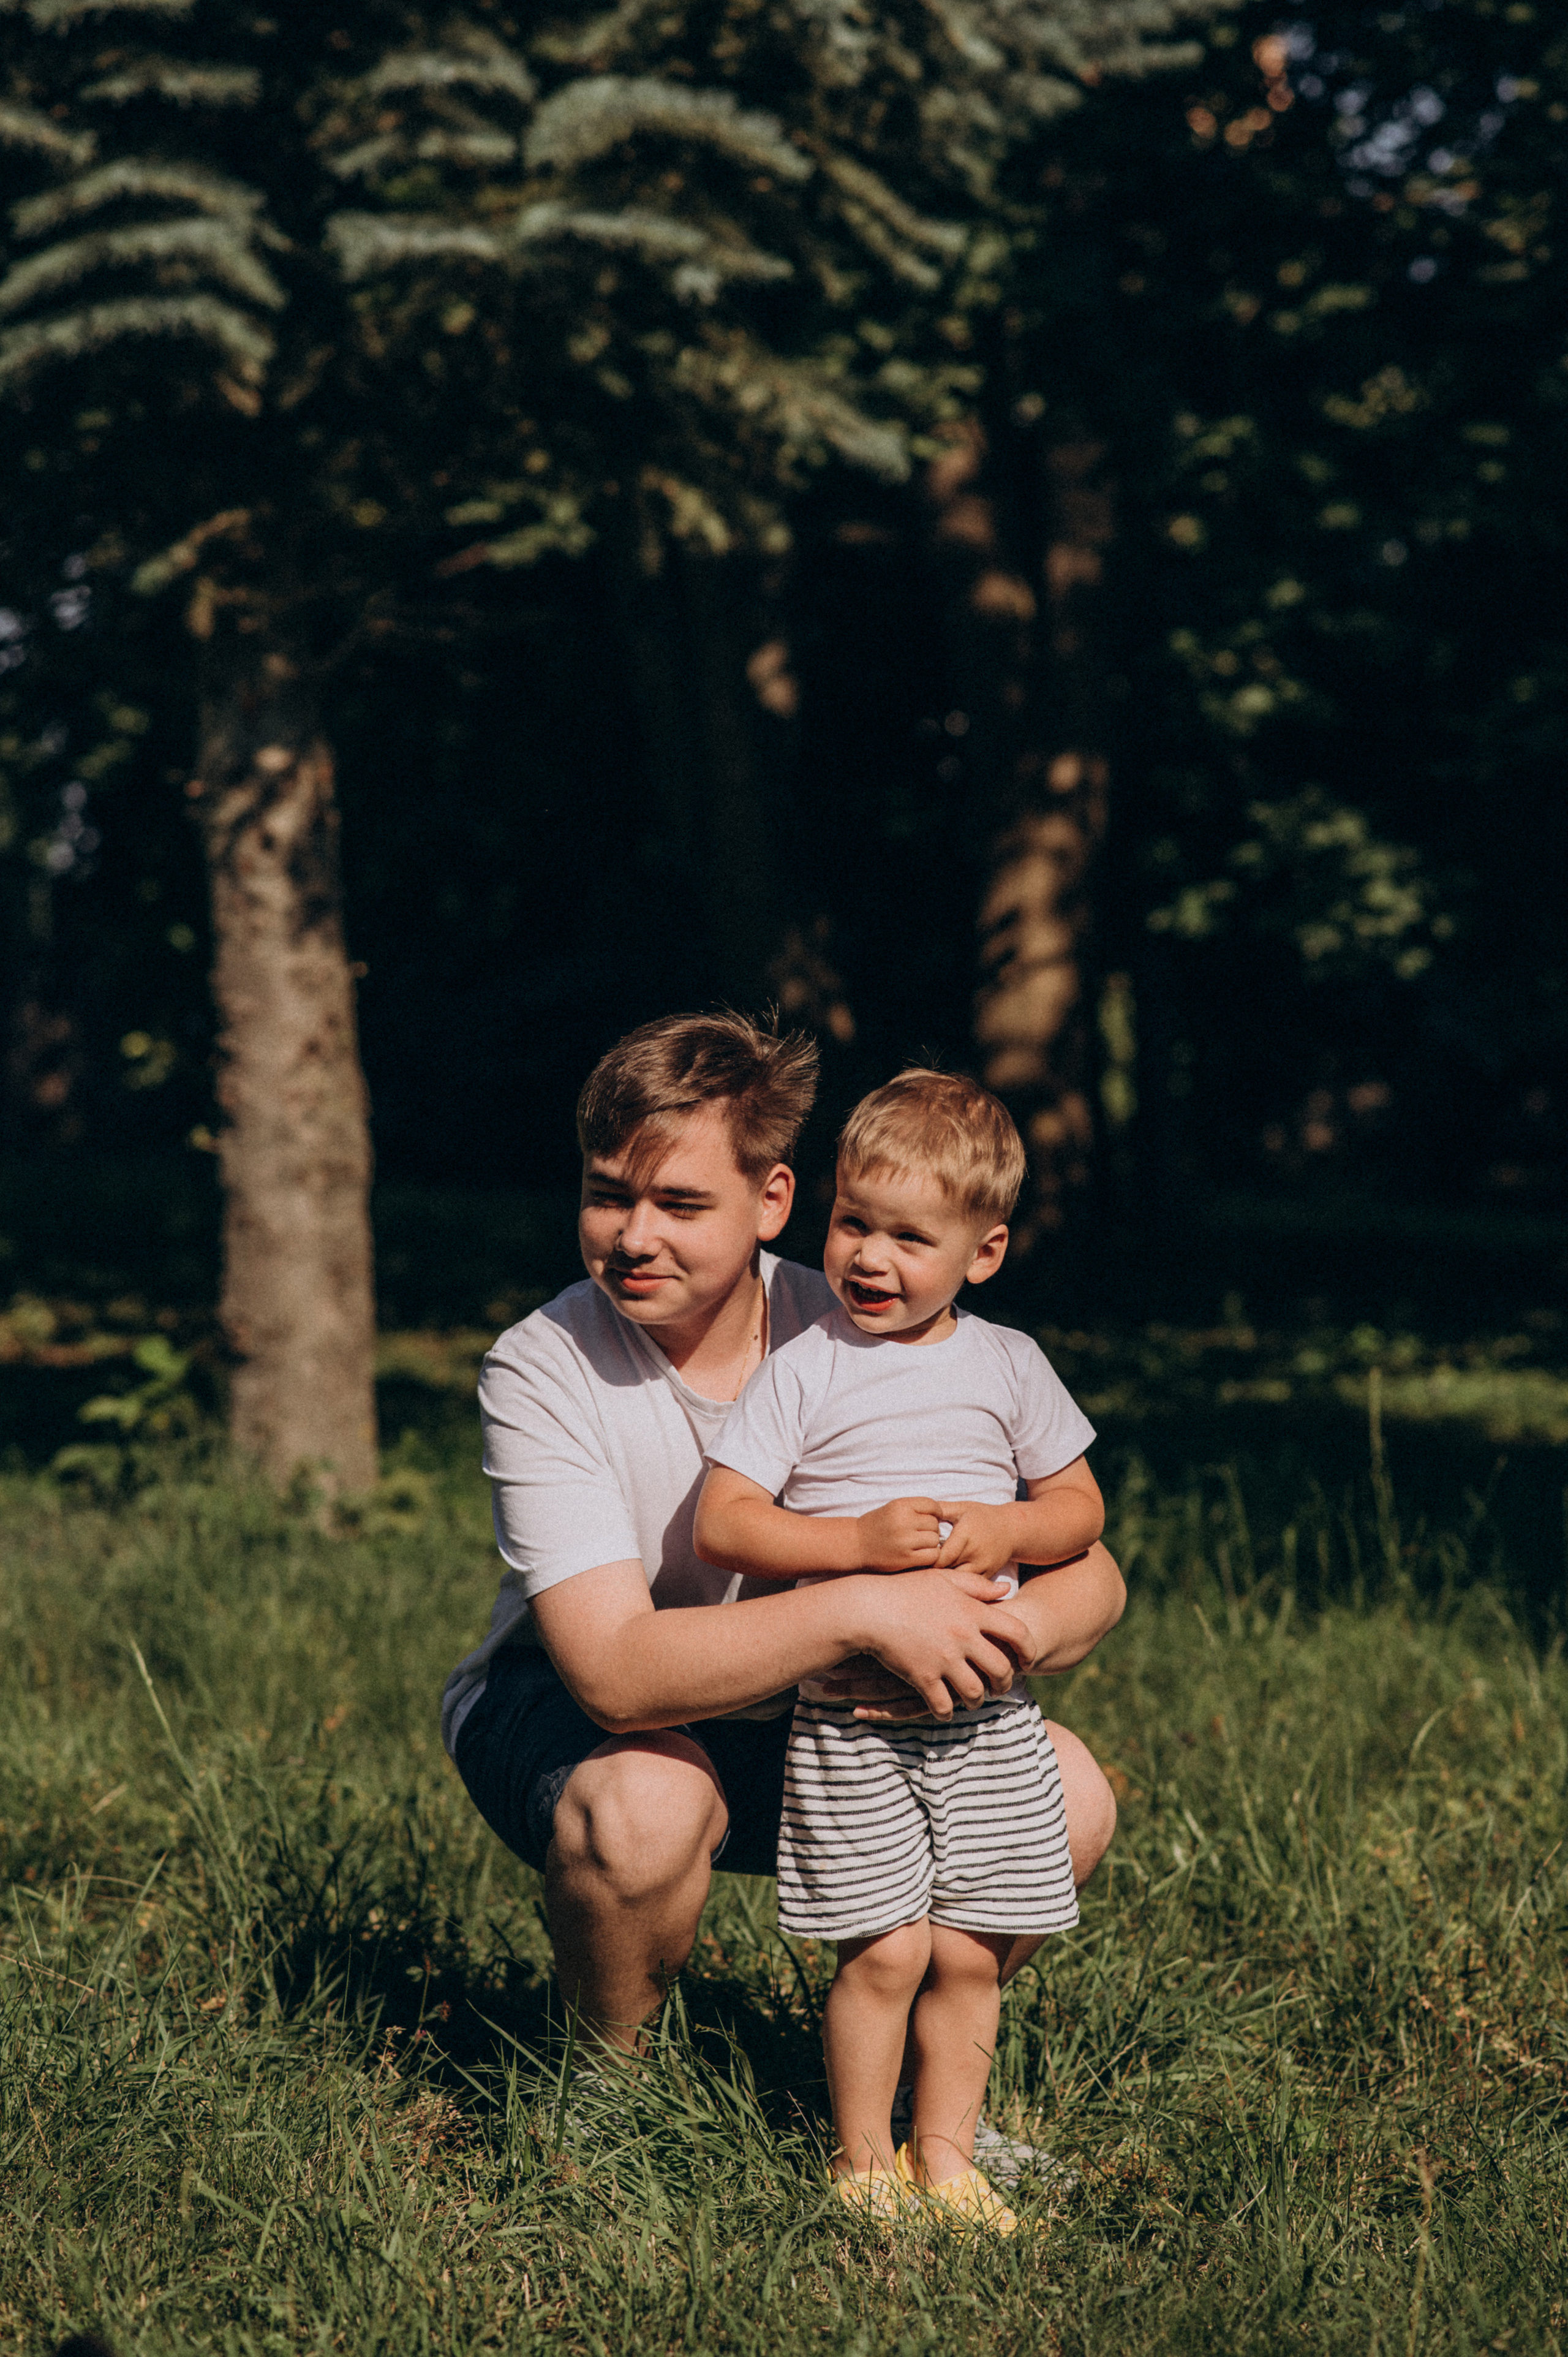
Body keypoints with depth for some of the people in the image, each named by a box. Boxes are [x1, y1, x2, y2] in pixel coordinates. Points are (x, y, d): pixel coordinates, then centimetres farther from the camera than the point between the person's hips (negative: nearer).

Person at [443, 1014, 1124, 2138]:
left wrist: (1002, 1634, -37)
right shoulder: (544, 1370, -23)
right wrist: (861, 1611, -43)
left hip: (789, 1719, 3)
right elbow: (616, 1672, -35)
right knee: (651, 1799, -38)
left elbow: (1089, 1573, -14)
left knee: (1065, 1795, -17)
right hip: (556, 1715, -3)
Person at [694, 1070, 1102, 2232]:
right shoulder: (805, 1371, -3)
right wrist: (858, 1541, -20)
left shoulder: (1009, 1366, 5)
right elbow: (722, 1525, -8)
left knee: (972, 1951, 4)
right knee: (888, 1949, -7)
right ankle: (862, 2160, 12)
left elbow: (1080, 1508, 12)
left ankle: (946, 2154, 21)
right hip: (850, 1712, -3)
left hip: (989, 1713, 3)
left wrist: (1005, 1532, -10)